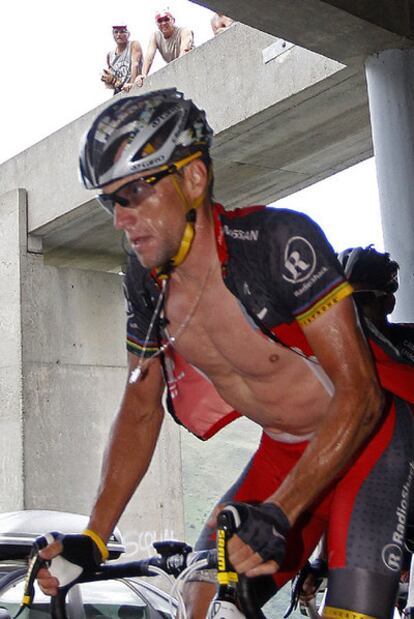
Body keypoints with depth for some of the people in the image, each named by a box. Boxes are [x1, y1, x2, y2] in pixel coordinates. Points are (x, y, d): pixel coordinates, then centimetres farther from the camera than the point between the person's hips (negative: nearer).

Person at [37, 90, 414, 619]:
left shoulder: (278, 239, -28)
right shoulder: (146, 280, -9)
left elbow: (359, 395, -29)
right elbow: (141, 407, 1)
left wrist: (277, 514, -38)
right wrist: (92, 539, -7)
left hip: (369, 438, -5)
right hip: (283, 451, 6)